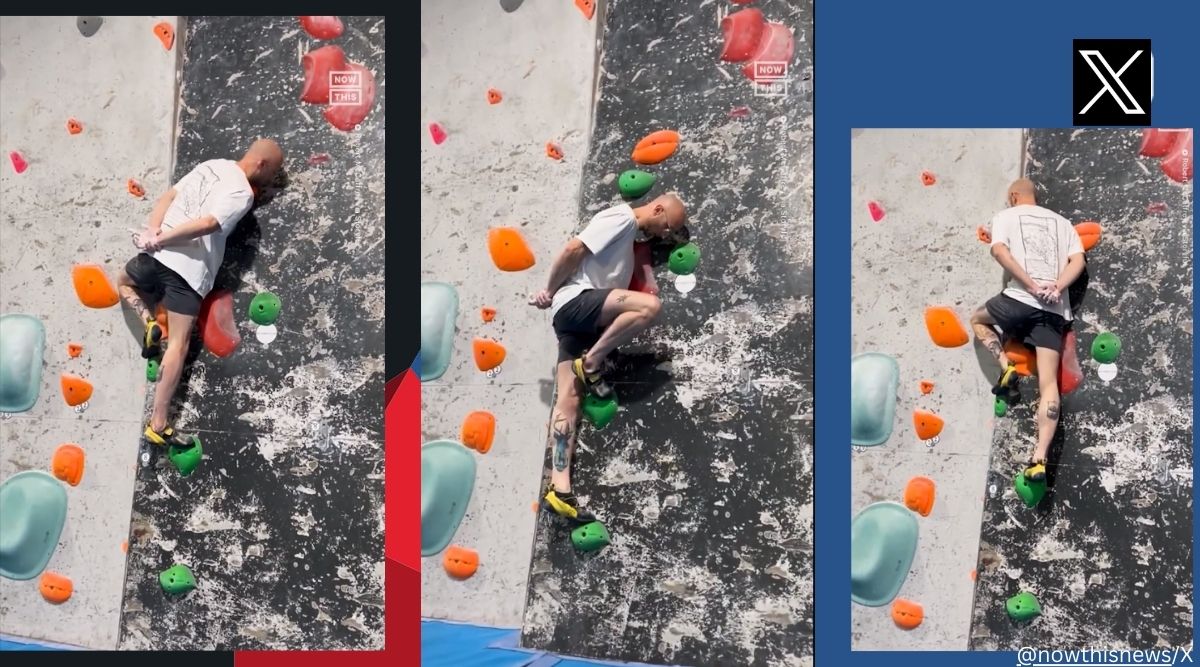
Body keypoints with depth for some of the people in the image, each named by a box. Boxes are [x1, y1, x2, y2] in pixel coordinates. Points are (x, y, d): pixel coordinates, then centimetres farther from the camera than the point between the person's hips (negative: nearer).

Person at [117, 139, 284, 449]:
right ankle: (158, 424, -3)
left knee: (125, 283, 39)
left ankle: (148, 321, 12)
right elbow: (208, 223, -22)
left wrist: (153, 231, -3)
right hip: (189, 271, -6)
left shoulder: (211, 165, 14)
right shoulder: (243, 193, -9)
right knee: (178, 346, -1)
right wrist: (160, 239, -15)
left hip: (157, 256, 6)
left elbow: (167, 197, 10)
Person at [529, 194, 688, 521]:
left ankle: (559, 488, -16)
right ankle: (591, 364, -13)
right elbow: (573, 250, -11)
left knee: (568, 399, -5)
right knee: (650, 305, -26)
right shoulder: (621, 217, -4)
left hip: (579, 318, 9)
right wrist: (550, 291, -2)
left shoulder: (630, 235, 27)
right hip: (575, 301, -9)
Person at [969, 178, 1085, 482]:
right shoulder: (1061, 222, 24)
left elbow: (999, 251, -7)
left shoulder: (1006, 216, 12)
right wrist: (1057, 288, -6)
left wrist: (1032, 286, -12)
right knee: (1049, 383, -1)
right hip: (1056, 309, 4)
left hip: (1020, 299, -3)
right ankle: (1040, 459, -14)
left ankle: (1006, 367, 7)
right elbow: (1078, 260, 7)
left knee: (978, 319, 30)